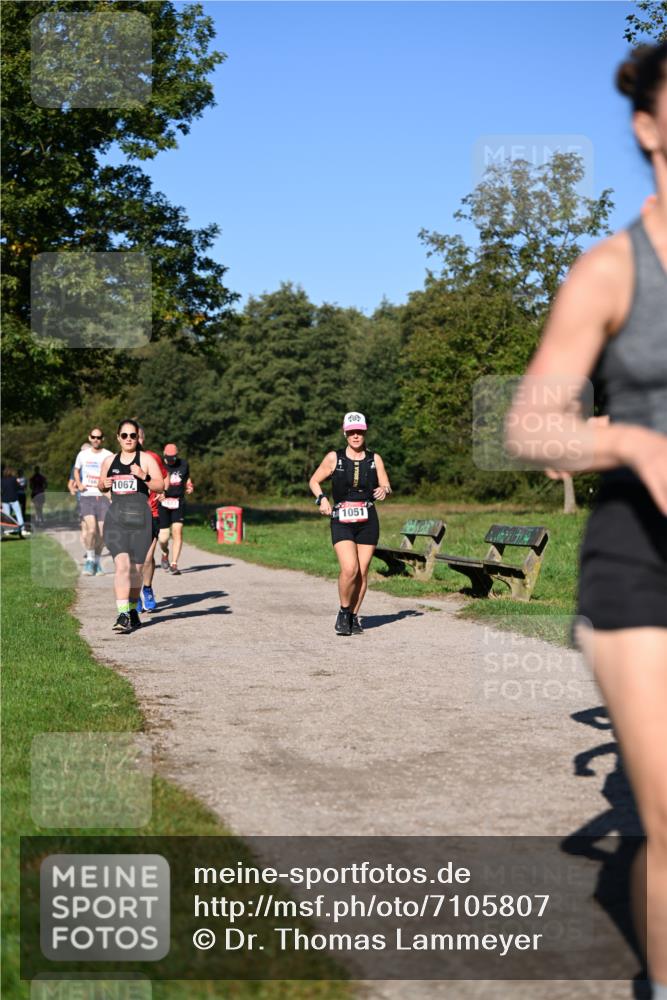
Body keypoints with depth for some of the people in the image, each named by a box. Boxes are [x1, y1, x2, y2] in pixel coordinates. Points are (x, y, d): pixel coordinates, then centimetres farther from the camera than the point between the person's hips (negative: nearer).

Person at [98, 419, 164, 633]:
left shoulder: (146, 459, 3)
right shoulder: (109, 461, 14)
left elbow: (160, 487, -1)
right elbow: (102, 486, 25)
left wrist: (144, 476, -18)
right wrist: (104, 485, 2)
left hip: (139, 517, -1)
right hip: (116, 516, 1)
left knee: (136, 568, 7)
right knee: (121, 564, -16)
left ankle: (132, 611, 26)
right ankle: (123, 615, -20)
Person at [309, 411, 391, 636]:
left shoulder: (374, 459, 7)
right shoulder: (334, 458, 2)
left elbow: (387, 487, 7)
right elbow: (314, 481, 10)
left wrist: (384, 491, -17)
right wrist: (321, 498, -9)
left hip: (368, 521, 2)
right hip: (341, 522, -2)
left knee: (362, 572, 2)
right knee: (349, 569, -18)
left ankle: (354, 617, 17)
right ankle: (343, 612, 3)